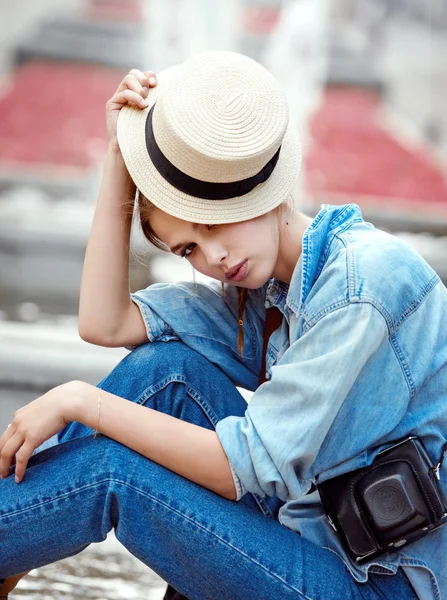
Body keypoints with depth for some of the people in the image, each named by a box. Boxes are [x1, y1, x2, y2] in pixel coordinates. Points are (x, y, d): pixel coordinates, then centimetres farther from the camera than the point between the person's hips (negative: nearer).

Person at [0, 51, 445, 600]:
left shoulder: (364, 282, -21)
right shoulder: (263, 284, 6)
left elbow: (249, 467, -21)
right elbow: (104, 323, 2)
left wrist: (81, 400, -16)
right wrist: (119, 161, -2)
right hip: (319, 534, 8)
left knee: (110, 468, -16)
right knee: (167, 366, -5)